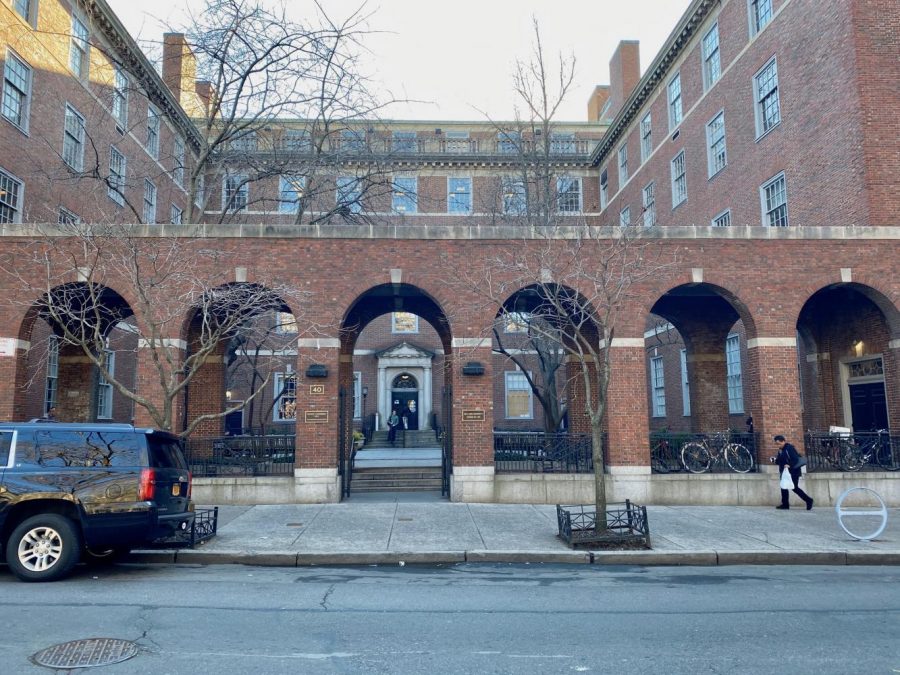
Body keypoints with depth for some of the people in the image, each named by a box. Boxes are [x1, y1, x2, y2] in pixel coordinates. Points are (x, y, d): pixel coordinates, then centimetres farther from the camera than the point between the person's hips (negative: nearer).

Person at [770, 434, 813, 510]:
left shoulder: (790, 448, -15)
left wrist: (789, 465, -31)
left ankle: (808, 500, 10)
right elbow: (780, 461, 16)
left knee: (795, 488, -6)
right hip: (784, 472, 9)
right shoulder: (780, 450, 11)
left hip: (793, 472, -9)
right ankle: (785, 504, 11)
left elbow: (796, 459, -21)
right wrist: (774, 460, -3)